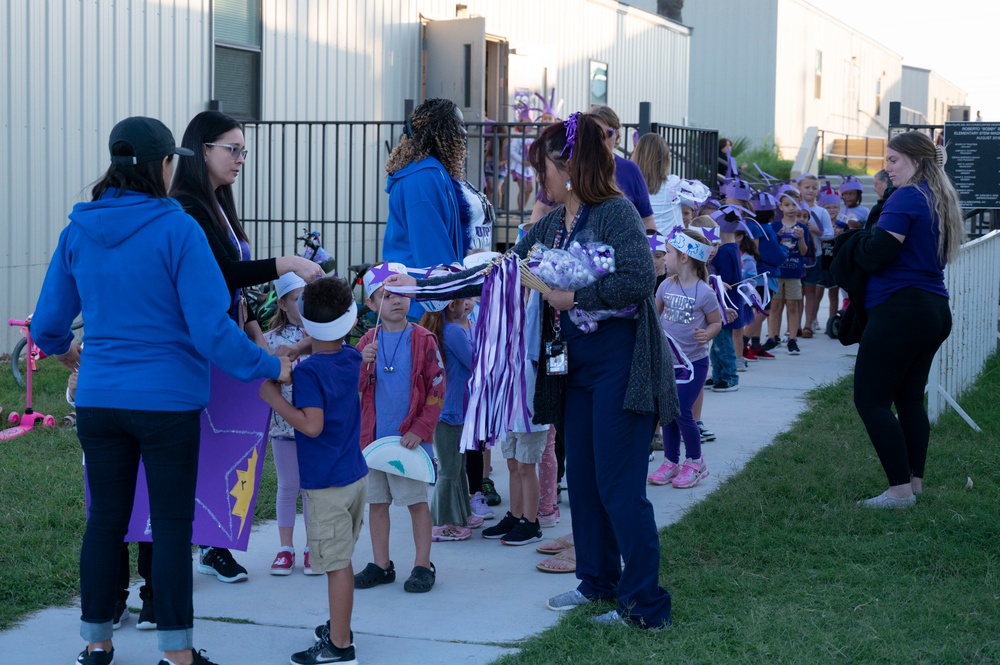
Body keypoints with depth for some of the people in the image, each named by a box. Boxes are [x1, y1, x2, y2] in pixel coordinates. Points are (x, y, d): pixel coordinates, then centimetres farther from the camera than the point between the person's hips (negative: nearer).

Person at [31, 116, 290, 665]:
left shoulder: (78, 231, 2)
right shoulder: (176, 229, -14)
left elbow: (47, 323, 9)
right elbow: (212, 329, -18)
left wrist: (61, 348, 31)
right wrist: (269, 368, -6)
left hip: (98, 399, 5)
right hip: (167, 402, -4)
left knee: (105, 518, 14)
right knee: (171, 523, 5)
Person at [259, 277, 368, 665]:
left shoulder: (308, 371, -18)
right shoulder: (352, 359, 5)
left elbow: (312, 425, -25)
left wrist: (273, 398, -18)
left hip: (326, 484, -8)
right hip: (354, 474, 8)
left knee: (336, 563, -4)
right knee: (342, 560, 18)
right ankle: (340, 628, 29)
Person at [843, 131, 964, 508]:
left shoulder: (906, 198, -13)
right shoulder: (941, 199, 15)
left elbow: (877, 254, -19)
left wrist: (860, 240, 2)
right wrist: (871, 242, 14)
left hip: (901, 308, -10)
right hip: (935, 309, 10)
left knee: (871, 399, -6)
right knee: (909, 397, 16)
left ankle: (900, 490, -10)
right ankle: (915, 481, 18)